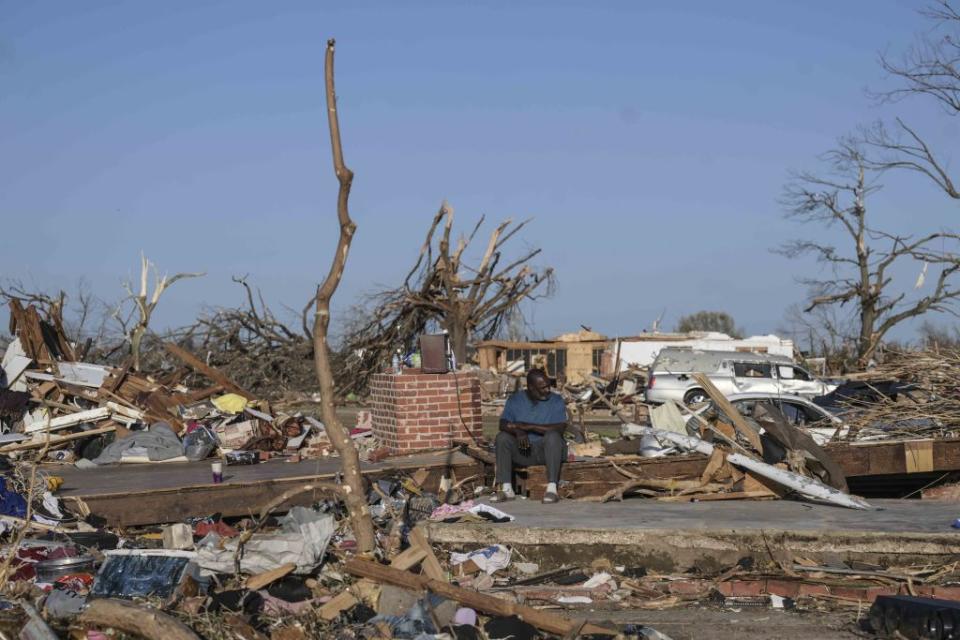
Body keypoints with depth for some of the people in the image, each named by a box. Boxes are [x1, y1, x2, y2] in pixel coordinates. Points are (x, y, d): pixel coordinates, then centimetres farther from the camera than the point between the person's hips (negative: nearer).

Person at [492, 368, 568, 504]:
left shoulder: (556, 401, -2)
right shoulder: (515, 400, 5)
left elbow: (560, 429, -16)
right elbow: (503, 424, -6)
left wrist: (528, 426, -22)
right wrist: (518, 431, -28)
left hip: (548, 449, -2)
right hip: (522, 451, 2)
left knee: (553, 435, -33)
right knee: (502, 437, -24)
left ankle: (552, 489, -35)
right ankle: (506, 489, -25)